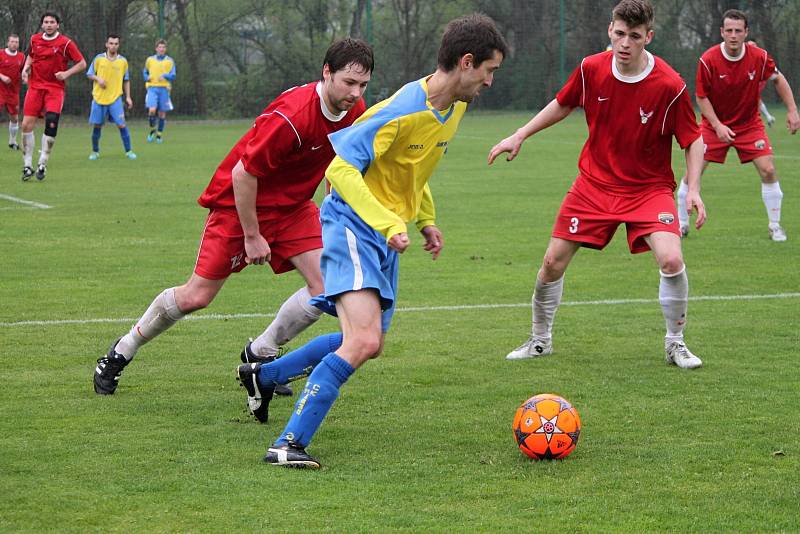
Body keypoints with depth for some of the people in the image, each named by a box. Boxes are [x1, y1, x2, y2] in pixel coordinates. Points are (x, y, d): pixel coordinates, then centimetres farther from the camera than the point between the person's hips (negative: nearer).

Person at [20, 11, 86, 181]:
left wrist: (66, 73, -13)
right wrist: (25, 68, 7)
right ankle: (27, 165, 3)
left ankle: (42, 164, -3)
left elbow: (82, 63, 1)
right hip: (35, 86, 3)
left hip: (55, 89, -3)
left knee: (51, 123, -17)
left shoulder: (65, 43, -4)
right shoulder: (35, 39, 7)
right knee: (27, 124, -8)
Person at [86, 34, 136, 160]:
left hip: (115, 98, 0)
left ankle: (128, 151, 1)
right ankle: (95, 151, 20)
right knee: (97, 125, 4)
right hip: (99, 98, 0)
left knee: (122, 125, -9)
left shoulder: (123, 61, 4)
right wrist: (98, 79, -14)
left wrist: (128, 97, 7)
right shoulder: (98, 59, 0)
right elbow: (89, 74, 6)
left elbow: (126, 80, 12)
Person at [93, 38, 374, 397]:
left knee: (327, 285, -10)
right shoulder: (291, 116, -32)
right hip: (239, 203, -6)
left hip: (292, 206, 7)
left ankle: (260, 355, 11)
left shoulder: (354, 111, -8)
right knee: (195, 297, -3)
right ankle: (122, 352, 20)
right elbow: (243, 173, -26)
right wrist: (252, 235, -20)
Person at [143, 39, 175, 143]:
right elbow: (145, 72, 21)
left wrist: (165, 76, -22)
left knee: (162, 112, 2)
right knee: (152, 110, -17)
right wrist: (147, 78, -1)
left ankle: (159, 135, 16)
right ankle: (152, 130, 6)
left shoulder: (170, 61, 4)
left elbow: (172, 76, -2)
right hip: (152, 88, 0)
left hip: (164, 89, 0)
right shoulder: (150, 60, 9)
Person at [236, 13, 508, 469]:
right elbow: (341, 167, -27)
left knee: (367, 342, 18)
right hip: (354, 224, -9)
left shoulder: (455, 106, 5)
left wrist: (426, 219, 17)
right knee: (364, 341, -25)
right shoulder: (404, 110, -24)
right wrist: (389, 224, -32)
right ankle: (289, 445, -24)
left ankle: (263, 375, 37)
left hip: (388, 236, 9)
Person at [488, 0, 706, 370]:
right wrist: (519, 137, 9)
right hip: (594, 183, 3)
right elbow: (562, 105, 11)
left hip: (649, 188, -3)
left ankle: (675, 343, 1)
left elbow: (693, 140, -8)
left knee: (671, 260, -23)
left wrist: (693, 189, -20)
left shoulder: (670, 86, -19)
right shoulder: (591, 69, -10)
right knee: (553, 263, 1)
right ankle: (540, 340, 26)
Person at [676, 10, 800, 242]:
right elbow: (701, 97, -11)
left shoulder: (759, 57, -15)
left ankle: (774, 225, 5)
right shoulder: (708, 60, -20)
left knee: (768, 170, -11)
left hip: (749, 124, 1)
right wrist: (718, 126, -21)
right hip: (714, 124, -1)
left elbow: (778, 79, 4)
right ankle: (681, 224, 12)